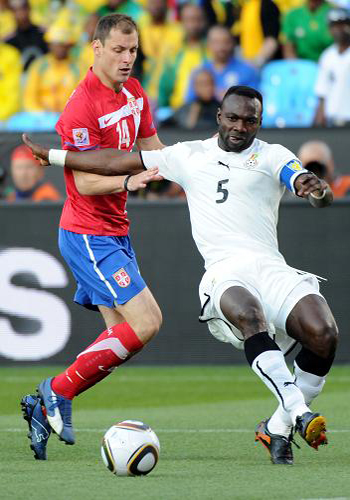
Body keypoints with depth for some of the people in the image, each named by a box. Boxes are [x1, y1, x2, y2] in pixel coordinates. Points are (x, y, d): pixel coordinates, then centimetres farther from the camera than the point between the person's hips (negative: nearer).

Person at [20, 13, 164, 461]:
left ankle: (45, 407, 12)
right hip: (88, 235, -9)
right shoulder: (83, 106, -19)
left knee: (123, 332, 7)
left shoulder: (133, 93, 9)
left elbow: (153, 151, 19)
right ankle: (57, 392, -7)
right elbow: (85, 182, -20)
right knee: (145, 323, -16)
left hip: (114, 232, 9)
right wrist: (128, 182, -35)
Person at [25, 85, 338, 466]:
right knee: (250, 314, -38)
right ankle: (298, 413, -45)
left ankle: (278, 428, -7)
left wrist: (318, 189, -26)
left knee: (323, 334, -26)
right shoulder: (190, 156, 22)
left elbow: (322, 197, -1)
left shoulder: (272, 156, 14)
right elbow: (119, 163, 29)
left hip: (270, 267, 0)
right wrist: (52, 156, 34)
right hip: (223, 274, 0)